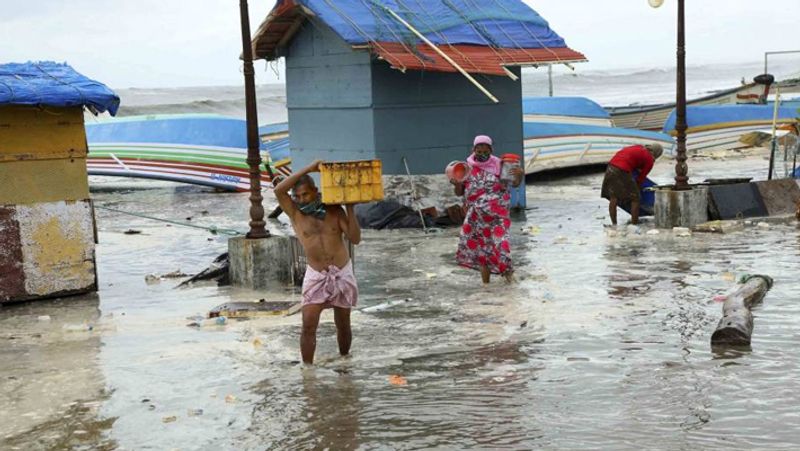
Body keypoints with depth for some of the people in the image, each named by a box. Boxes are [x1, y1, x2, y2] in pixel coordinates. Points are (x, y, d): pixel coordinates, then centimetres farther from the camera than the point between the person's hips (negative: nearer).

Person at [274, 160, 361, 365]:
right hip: (316, 276, -1)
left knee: (343, 324, 12)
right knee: (308, 325, -13)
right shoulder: (295, 213, -3)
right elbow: (279, 190, -22)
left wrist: (350, 209, -12)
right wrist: (308, 169, -21)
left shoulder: (334, 210, -1)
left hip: (342, 274, 1)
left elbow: (355, 238, -7)